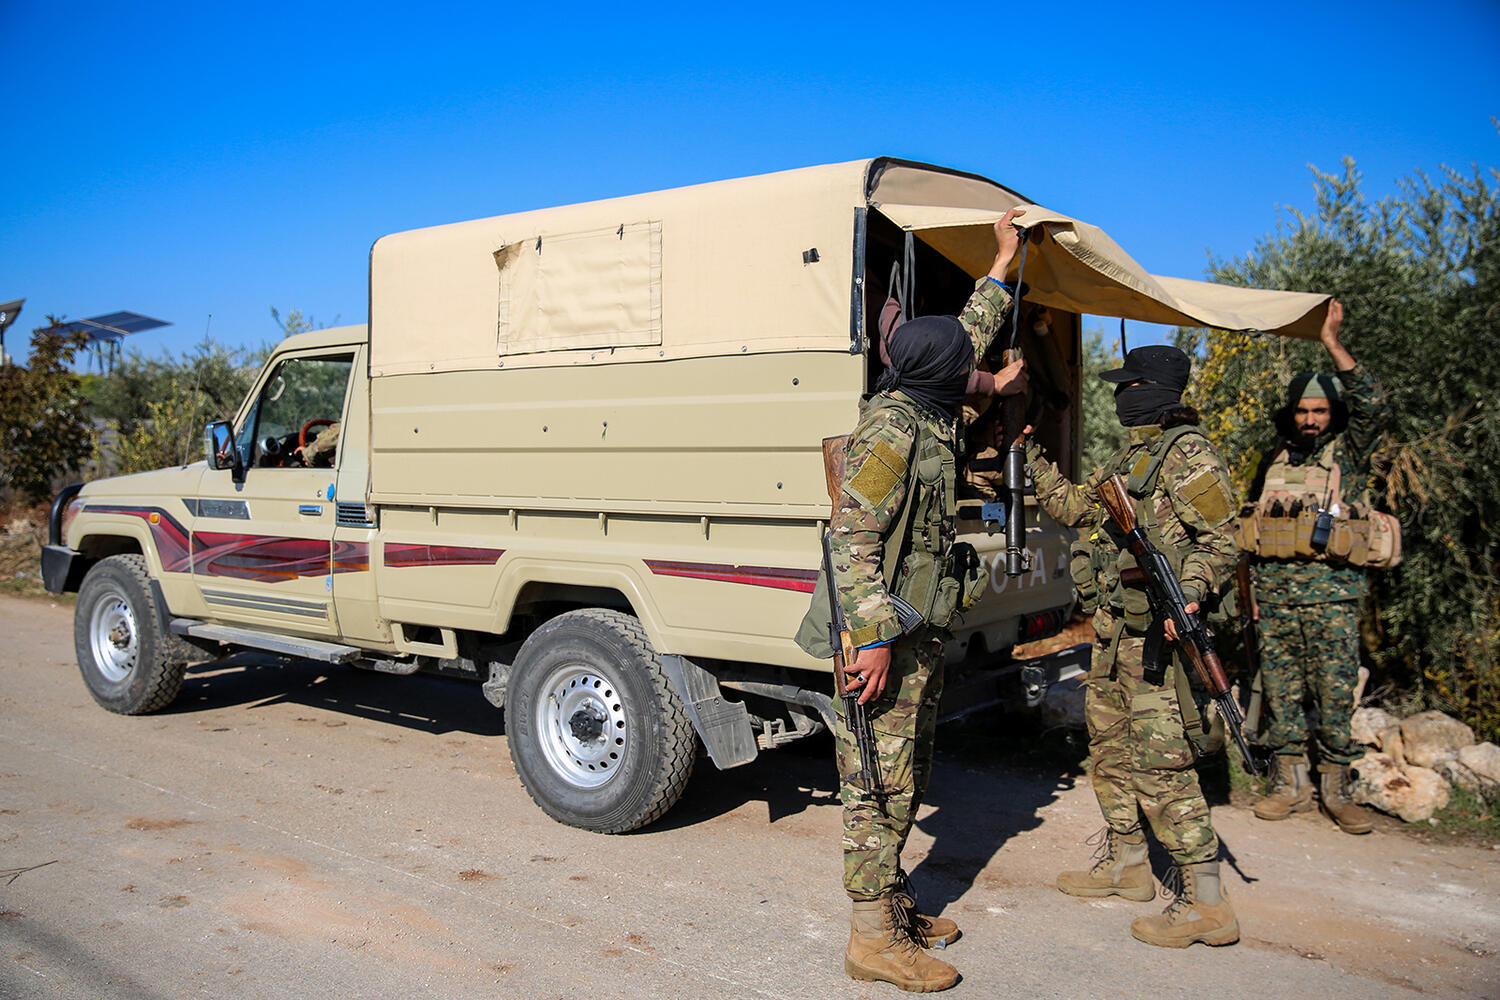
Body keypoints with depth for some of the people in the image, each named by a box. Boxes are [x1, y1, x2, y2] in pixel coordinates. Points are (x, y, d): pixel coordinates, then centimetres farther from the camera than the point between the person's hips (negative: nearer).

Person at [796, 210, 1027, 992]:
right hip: (884, 637, -10)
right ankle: (875, 938, 7)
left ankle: (894, 907, 30)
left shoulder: (926, 409, 10)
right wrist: (875, 638, -26)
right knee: (877, 783, -2)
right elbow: (851, 536, -22)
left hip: (916, 633, 10)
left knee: (904, 780, 17)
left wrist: (1002, 265, 38)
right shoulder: (891, 428, -17)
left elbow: (968, 339, 30)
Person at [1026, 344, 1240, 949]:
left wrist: (1189, 594, -30)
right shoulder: (1130, 456, 17)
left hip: (1156, 628, -10)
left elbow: (1221, 538, -15)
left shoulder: (1187, 454, -11)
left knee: (1159, 761, -10)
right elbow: (1077, 508, 25)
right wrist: (1030, 457, 24)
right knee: (1109, 744, 18)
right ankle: (1125, 864, 32)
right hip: (1113, 626, 10)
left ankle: (1206, 903, -2)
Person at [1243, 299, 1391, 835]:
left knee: (1336, 694, 0)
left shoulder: (1348, 452, 4)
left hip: (1332, 596, -3)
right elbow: (1248, 524, 19)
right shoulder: (1273, 460, 14)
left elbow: (1373, 406, -15)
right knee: (1280, 692, 7)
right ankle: (1289, 784, 17)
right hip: (1274, 597, 3)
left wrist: (1333, 344, -19)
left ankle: (1336, 787, 12)